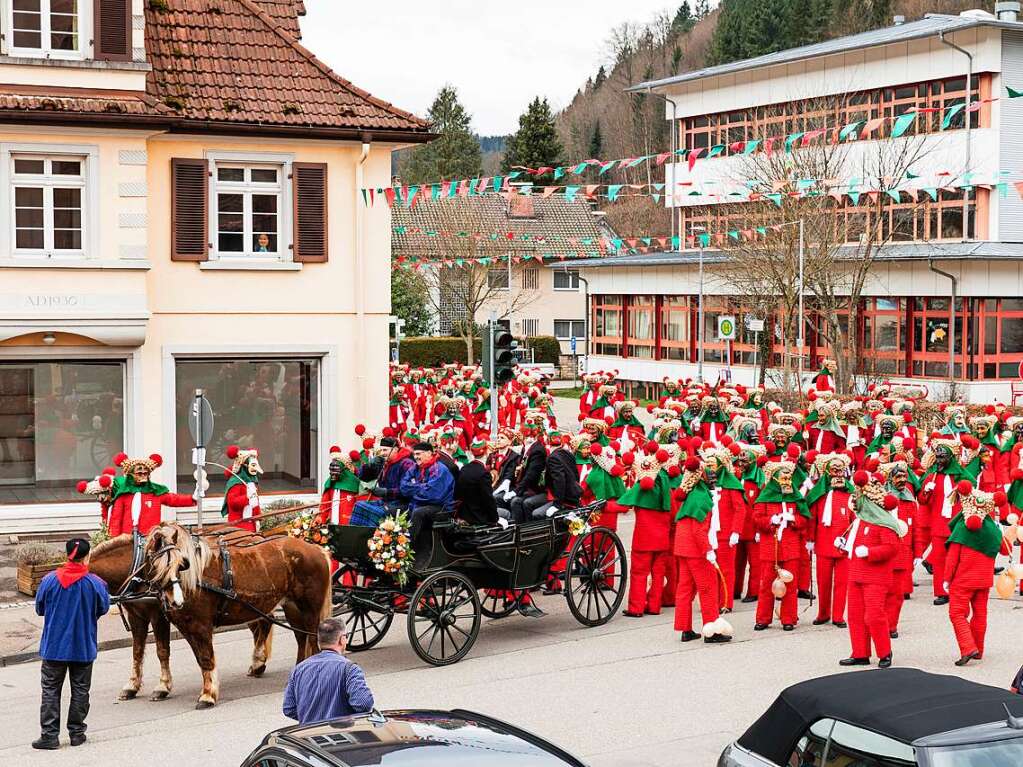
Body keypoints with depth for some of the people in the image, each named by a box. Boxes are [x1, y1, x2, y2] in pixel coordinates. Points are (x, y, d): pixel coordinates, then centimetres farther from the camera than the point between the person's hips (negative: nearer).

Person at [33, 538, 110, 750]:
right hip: (83, 647, 0)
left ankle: (49, 734, 5)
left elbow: (39, 609, 2)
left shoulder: (50, 580, -9)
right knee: (80, 690, 13)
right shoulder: (95, 583, -13)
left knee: (50, 689, 8)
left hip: (54, 646, 0)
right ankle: (76, 732, 17)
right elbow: (103, 609, 1)